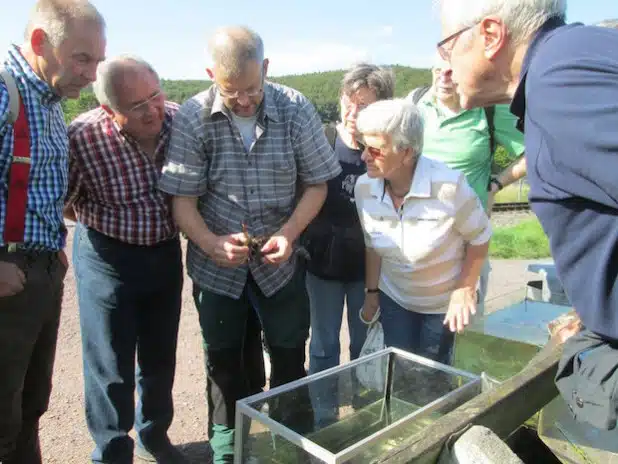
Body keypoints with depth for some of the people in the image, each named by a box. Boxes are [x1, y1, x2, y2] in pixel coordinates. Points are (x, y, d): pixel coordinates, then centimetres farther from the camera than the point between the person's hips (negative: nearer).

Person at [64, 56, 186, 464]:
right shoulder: (83, 136, -23)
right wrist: (109, 222, -6)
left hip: (166, 253, 4)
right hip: (108, 257, -3)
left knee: (161, 355, 18)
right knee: (111, 364, 8)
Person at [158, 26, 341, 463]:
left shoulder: (296, 109, -11)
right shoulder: (192, 118, -13)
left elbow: (317, 183, -4)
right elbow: (182, 199, -11)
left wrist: (289, 234, -19)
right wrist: (211, 243, -29)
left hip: (279, 259, 0)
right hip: (216, 263, 0)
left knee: (290, 354, 11)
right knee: (223, 358, 15)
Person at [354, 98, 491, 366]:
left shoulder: (449, 185, -30)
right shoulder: (364, 187, -16)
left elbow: (479, 237, -13)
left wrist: (465, 291, -13)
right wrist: (372, 291, 7)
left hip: (444, 302, -3)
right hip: (394, 298, 3)